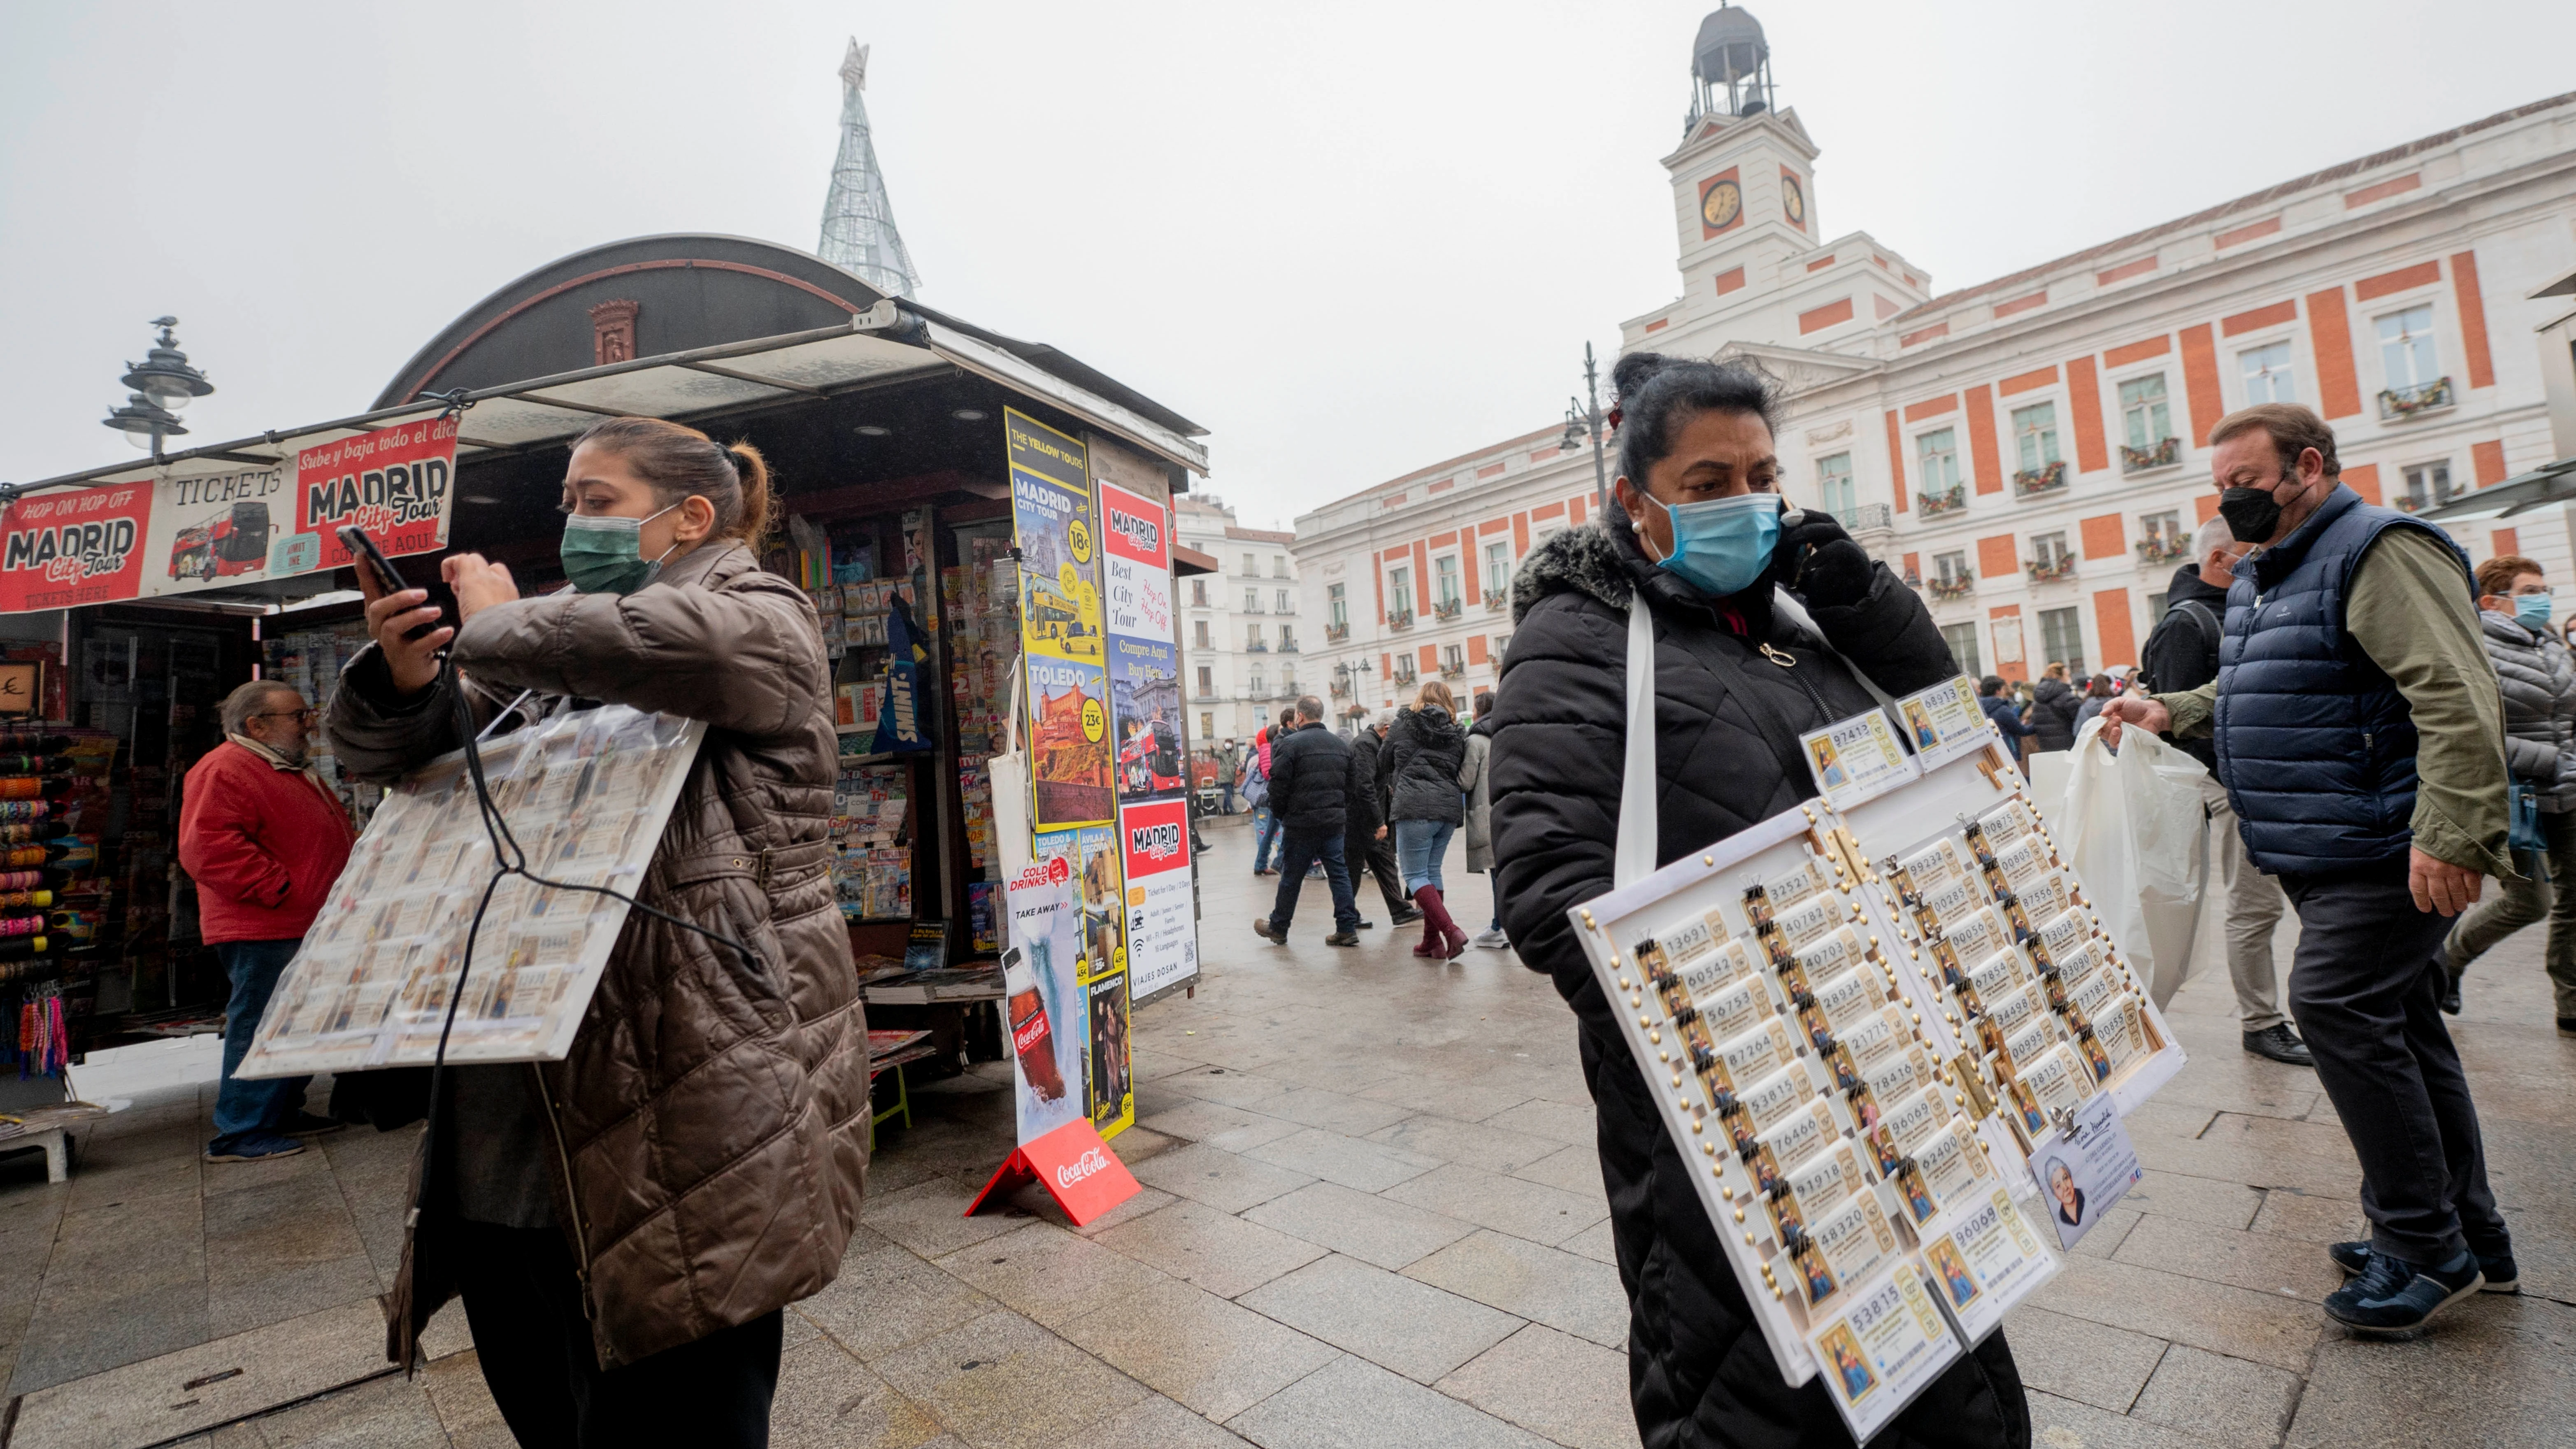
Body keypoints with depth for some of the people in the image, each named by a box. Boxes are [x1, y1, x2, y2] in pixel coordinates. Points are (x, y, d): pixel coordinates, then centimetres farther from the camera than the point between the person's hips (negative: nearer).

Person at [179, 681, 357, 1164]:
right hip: (262, 932, -11)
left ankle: (282, 1112, 28)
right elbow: (207, 846, -25)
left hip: (305, 928, 11)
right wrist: (277, 888, -24)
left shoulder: (291, 772, 20)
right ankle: (240, 1133, 3)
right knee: (261, 1026, -5)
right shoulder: (225, 771, -14)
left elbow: (324, 841, 32)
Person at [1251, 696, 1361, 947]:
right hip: (1335, 821, 5)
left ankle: (1278, 928, 21)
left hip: (1300, 822, -5)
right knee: (1339, 874, 8)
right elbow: (1350, 785, 13)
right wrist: (1343, 815, 16)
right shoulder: (1342, 744, 11)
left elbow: (1279, 785, -11)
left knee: (1291, 878, 6)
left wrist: (1279, 814, 4)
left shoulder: (1290, 744, -10)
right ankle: (1347, 929, 6)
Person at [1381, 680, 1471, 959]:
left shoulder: (1403, 724, 6)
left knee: (1415, 875, -1)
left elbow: (1384, 765, 16)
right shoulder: (1456, 733, 13)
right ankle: (1432, 942, 17)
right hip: (1449, 808, 5)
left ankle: (1451, 931, -15)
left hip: (1414, 807, -5)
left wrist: (1396, 785, 34)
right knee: (1432, 871, 15)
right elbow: (1460, 773, 16)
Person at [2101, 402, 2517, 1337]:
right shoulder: (2263, 576, 16)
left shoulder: (2380, 551, -13)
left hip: (2383, 849, -10)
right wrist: (2170, 712, 12)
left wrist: (2450, 837, -29)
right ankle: (2468, 1234, 26)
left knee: (2337, 1008, -12)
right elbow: (2255, 695, 29)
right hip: (2327, 852, 10)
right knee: (2398, 1028, 14)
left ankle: (2428, 1248, 1)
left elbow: (2456, 699, -23)